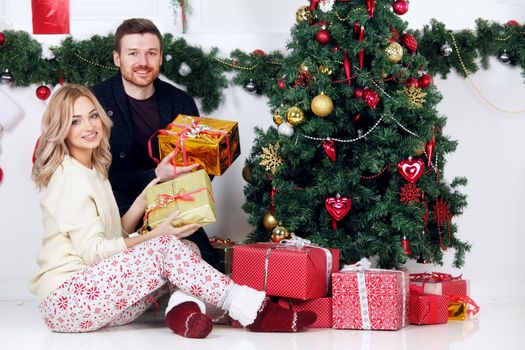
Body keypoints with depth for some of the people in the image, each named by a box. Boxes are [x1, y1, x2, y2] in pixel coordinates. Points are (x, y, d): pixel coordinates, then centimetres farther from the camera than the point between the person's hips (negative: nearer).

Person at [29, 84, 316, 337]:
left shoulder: (93, 170, 19)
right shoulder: (69, 177, -10)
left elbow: (117, 235, 13)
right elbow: (91, 251, -16)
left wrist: (149, 191, 6)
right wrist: (155, 236, -14)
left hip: (91, 292, 9)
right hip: (65, 298, -8)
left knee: (185, 251, -6)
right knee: (166, 250, -23)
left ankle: (182, 311, -33)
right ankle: (253, 311, -21)